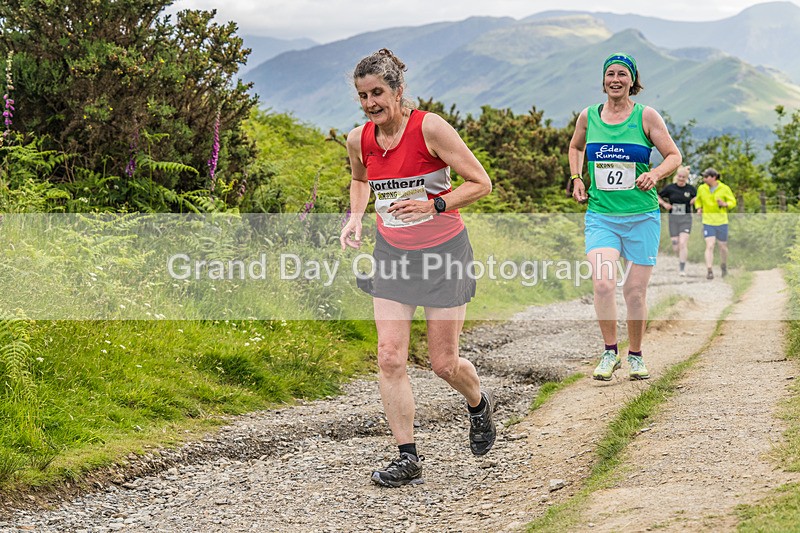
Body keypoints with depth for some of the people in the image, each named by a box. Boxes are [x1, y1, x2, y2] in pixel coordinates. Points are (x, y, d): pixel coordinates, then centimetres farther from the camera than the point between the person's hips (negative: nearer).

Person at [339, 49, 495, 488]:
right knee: (389, 357, -8)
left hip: (443, 252, -4)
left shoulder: (429, 127, -17)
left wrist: (434, 206, -26)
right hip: (392, 254, 4)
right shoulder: (359, 140, -2)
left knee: (444, 363, 2)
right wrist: (355, 218, 5)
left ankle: (479, 404, 37)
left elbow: (481, 183, -14)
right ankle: (407, 458, 1)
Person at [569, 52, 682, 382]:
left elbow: (674, 156, 3)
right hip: (600, 215, 1)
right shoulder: (588, 116, 6)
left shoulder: (646, 116, -1)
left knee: (635, 291, 3)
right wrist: (576, 179, 13)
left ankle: (635, 355, 23)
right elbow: (575, 147, 27)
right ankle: (610, 353, -1)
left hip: (642, 217, -1)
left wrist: (655, 174, -15)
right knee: (603, 283, -17)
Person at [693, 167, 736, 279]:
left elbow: (733, 202, 1)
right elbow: (698, 200, 19)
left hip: (722, 222, 0)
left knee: (723, 246, 10)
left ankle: (723, 266, 36)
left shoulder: (724, 188, -5)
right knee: (709, 246, -13)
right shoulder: (701, 188, 2)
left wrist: (725, 204, -20)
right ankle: (709, 271, -16)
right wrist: (699, 208, 0)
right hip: (707, 222, 0)